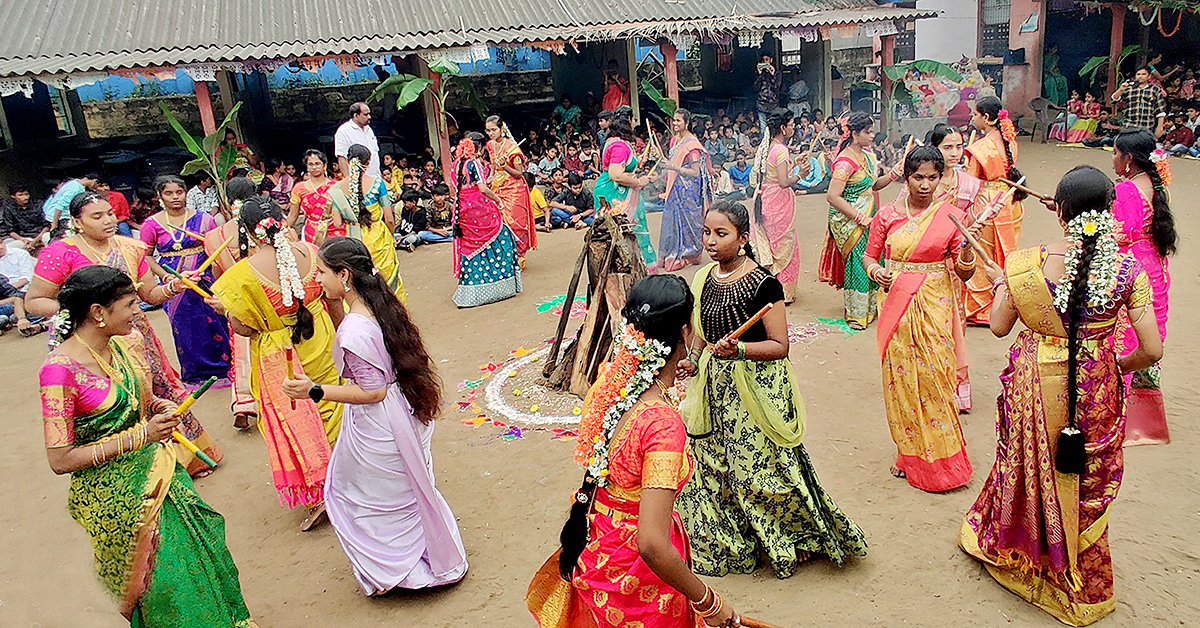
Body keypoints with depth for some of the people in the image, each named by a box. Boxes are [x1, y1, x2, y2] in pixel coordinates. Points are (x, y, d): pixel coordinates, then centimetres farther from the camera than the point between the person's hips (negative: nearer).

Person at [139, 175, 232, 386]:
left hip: (203, 278, 0)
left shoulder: (202, 219, 2)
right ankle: (194, 374, 22)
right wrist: (165, 275, -10)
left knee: (212, 320, 1)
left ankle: (220, 369, 17)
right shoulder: (152, 224, 1)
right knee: (183, 326, 7)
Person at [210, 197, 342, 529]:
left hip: (279, 358, -4)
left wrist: (224, 308, 4)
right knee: (329, 412, 21)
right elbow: (334, 301, -1)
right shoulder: (308, 252, -11)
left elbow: (244, 327, -15)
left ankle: (316, 496, 17)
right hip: (321, 348, 4)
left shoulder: (243, 274, -21)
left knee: (292, 423, 13)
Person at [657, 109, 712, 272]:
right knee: (672, 220, 9)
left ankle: (687, 255, 9)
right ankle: (673, 254, 18)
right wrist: (663, 159, 10)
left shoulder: (692, 144, -15)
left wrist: (673, 167, -25)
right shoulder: (675, 140, 11)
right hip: (674, 188, 8)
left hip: (688, 190, -8)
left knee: (685, 220, -2)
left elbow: (695, 172, -20)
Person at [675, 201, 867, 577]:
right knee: (712, 465, 12)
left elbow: (779, 346, -14)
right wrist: (691, 361, 1)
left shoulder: (763, 284, -15)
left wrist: (739, 349, -28)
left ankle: (796, 539, 28)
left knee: (761, 466, 1)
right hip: (714, 387, 6)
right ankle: (727, 544, 35)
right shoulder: (703, 280, 5)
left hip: (757, 389, -6)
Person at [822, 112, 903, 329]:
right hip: (849, 222, -8)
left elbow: (874, 185, 19)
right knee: (857, 262, -4)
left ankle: (869, 307, 26)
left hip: (867, 219, 8)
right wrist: (860, 218, -22)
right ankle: (856, 314, 10)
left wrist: (894, 173, 1)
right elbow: (833, 196, -24)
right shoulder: (845, 161, -18)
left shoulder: (868, 156, 10)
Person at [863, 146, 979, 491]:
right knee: (901, 379, 6)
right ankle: (910, 454, 23)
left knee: (934, 378, -2)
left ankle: (940, 461, 15)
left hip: (935, 308, -2)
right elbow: (869, 255, 11)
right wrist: (875, 271, -11)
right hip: (897, 305, 2)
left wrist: (967, 246, -21)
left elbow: (965, 273, -1)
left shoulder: (952, 216, -2)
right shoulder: (888, 215, 2)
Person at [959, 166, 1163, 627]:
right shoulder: (1127, 270, -13)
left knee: (1028, 465, 22)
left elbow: (999, 326, -7)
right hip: (1095, 389, 1)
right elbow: (1152, 349, -11)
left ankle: (1000, 542, 46)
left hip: (1036, 383, 0)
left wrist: (1001, 283, 10)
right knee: (1085, 483, 18)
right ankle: (1082, 586, 37)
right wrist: (1118, 366, 10)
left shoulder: (1028, 264, -16)